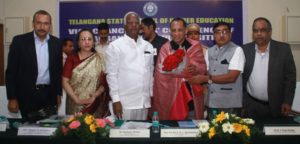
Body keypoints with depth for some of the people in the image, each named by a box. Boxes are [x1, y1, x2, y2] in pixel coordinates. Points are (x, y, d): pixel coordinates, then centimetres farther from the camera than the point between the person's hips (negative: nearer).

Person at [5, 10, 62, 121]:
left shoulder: (56, 43, 4)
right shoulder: (19, 41, -5)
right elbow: (11, 71, -5)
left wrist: (58, 93, 10)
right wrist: (12, 98, -7)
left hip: (49, 94, 2)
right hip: (27, 94, -2)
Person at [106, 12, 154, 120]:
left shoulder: (148, 46, 9)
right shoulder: (115, 46, -4)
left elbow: (150, 72, 13)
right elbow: (112, 74, -7)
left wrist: (152, 95, 11)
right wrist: (115, 100, -10)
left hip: (144, 101, 4)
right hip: (124, 102, -4)